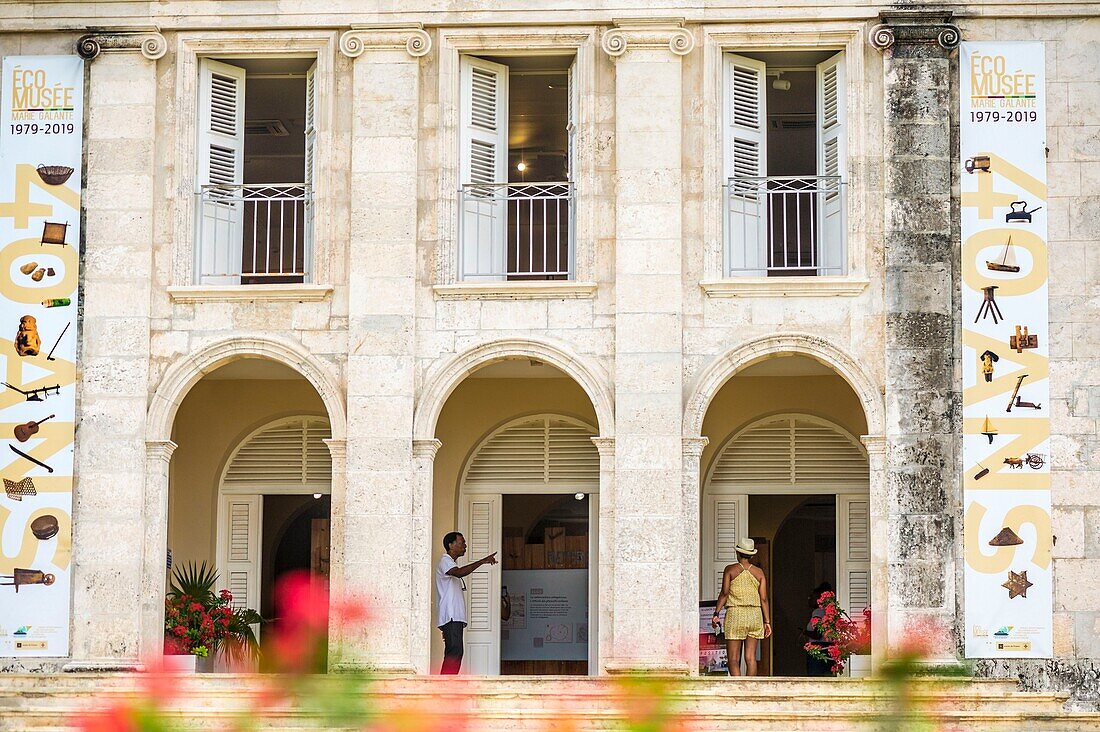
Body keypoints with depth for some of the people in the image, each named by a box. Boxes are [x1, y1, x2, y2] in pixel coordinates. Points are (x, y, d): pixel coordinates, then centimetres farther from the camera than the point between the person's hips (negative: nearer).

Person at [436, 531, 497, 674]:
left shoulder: (452, 563, 25)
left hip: (456, 617, 10)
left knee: (454, 654, 6)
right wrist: (483, 561, -31)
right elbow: (459, 572, -30)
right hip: (450, 616, -10)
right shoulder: (445, 561, -8)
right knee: (455, 652, -19)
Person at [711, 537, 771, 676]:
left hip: (735, 614, -3)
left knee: (733, 659, -4)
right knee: (751, 657, 5)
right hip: (755, 615, 3)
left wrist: (716, 614, -4)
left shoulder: (730, 570, 1)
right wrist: (767, 621, 7)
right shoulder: (759, 572, 9)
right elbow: (764, 599, 5)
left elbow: (724, 593, -7)